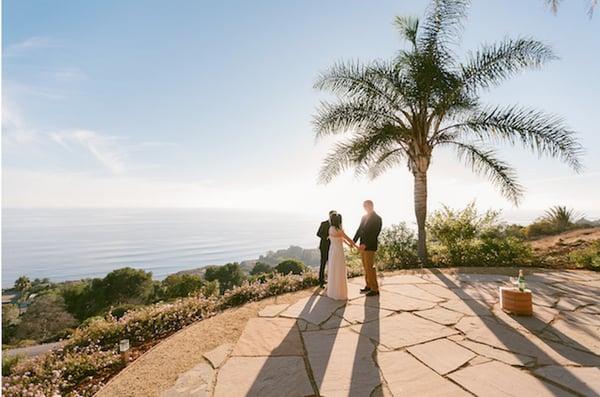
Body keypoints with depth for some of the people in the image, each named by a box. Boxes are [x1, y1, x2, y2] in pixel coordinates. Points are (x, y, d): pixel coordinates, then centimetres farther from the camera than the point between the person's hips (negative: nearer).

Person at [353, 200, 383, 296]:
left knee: (369, 267, -4)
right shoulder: (364, 217, 13)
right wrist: (354, 241, 5)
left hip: (370, 247, -7)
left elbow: (374, 234, -17)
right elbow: (359, 230, 14)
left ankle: (375, 289, 7)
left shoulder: (377, 218, -9)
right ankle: (368, 286, 24)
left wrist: (365, 244, -24)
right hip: (362, 246, 7)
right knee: (366, 267, 13)